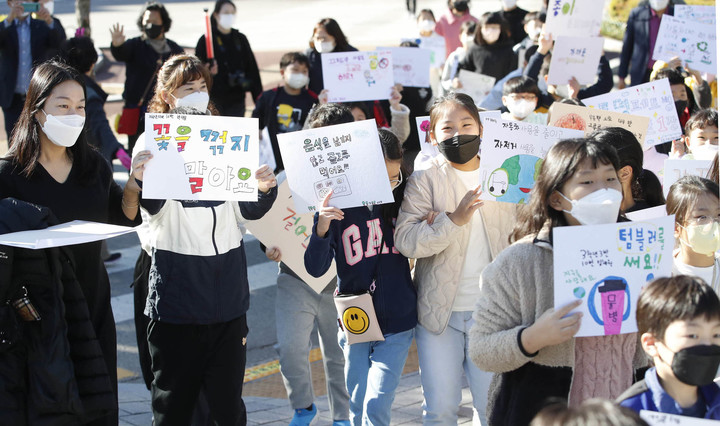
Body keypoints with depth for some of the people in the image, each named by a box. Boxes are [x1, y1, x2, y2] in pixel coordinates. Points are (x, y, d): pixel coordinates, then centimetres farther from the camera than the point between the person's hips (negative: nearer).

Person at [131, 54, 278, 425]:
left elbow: (248, 211, 12)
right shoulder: (153, 143, -2)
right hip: (177, 288, -3)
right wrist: (141, 181, -38)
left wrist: (265, 189, -11)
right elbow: (152, 207, -16)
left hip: (226, 289, 3)